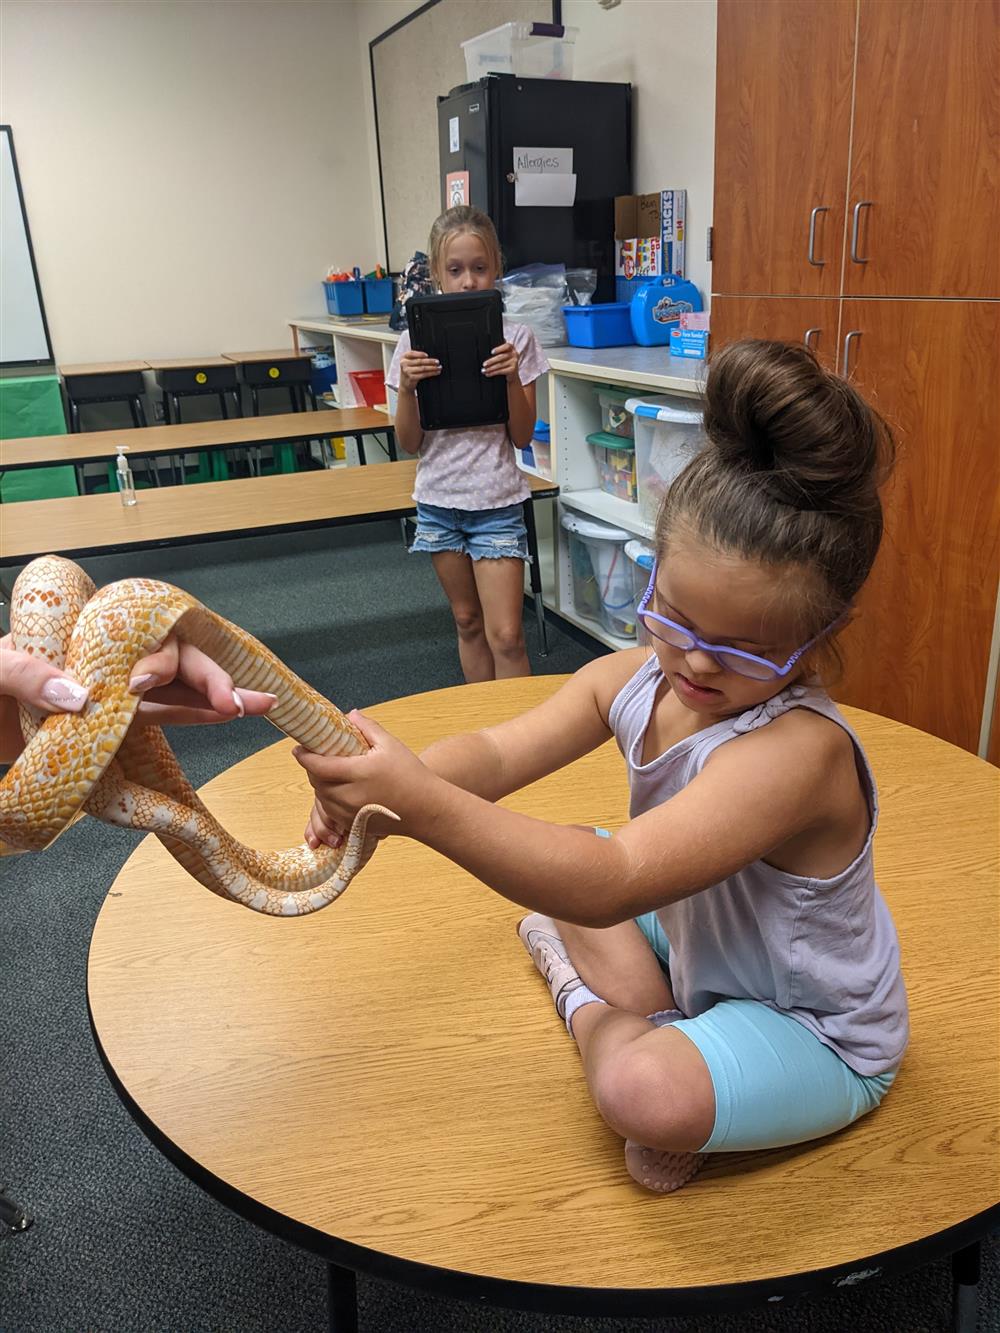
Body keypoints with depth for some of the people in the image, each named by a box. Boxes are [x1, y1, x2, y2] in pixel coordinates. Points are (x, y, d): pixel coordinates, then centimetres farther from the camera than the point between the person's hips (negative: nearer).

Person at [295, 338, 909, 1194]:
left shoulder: (796, 750, -39)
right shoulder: (635, 679, -16)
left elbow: (612, 885, -47)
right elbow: (497, 753, -22)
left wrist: (422, 805, -56)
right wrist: (383, 785, -44)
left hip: (817, 1037, -6)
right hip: (698, 942, 7)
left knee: (644, 1094, -34)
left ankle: (592, 1014, 0)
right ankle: (648, 1020, 4)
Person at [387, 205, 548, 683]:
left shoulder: (515, 338, -4)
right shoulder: (416, 341, -1)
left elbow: (523, 436, -3)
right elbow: (410, 444, 0)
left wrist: (513, 378, -18)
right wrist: (406, 386, -16)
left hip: (497, 501, -2)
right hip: (439, 500, 2)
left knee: (505, 636, -6)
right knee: (468, 623, 15)